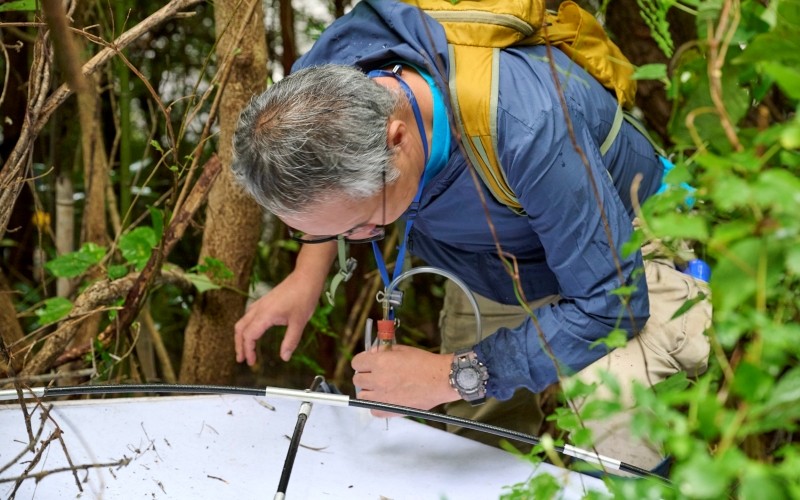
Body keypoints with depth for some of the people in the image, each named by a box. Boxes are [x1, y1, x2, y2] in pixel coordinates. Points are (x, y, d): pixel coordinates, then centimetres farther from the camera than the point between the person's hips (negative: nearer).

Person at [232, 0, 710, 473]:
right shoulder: (319, 90, -25)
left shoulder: (528, 131, -44)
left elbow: (611, 304, -36)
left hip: (615, 252, -5)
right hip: (492, 265, 6)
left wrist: (455, 373, -35)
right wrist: (309, 271, -12)